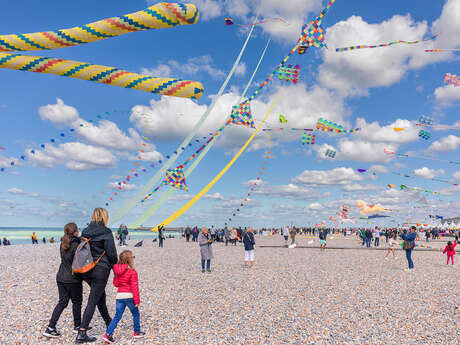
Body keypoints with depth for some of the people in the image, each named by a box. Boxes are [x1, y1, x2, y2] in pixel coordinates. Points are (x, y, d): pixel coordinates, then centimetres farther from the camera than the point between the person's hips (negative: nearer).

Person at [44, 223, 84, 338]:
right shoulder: (76, 245, -17)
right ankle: (77, 325, 24)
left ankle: (50, 328, 6)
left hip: (61, 277, 7)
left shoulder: (63, 244, 7)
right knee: (77, 301, 11)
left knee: (62, 302, 12)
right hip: (73, 279, -7)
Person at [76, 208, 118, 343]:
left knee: (101, 295, 24)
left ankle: (108, 322, 41)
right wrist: (115, 266, 5)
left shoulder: (85, 232, 5)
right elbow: (112, 253, -12)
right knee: (92, 301, -2)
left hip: (86, 270, 7)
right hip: (101, 270, -7)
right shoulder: (106, 233, -13)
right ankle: (81, 334, -3)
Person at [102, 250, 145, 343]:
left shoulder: (117, 270, 6)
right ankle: (137, 332, 24)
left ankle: (108, 334, 0)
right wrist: (137, 300, -7)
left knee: (117, 316, 10)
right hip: (129, 296, -5)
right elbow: (134, 287, -11)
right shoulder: (132, 271, -11)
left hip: (119, 296, 5)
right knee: (135, 314, 15)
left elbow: (115, 284, 14)